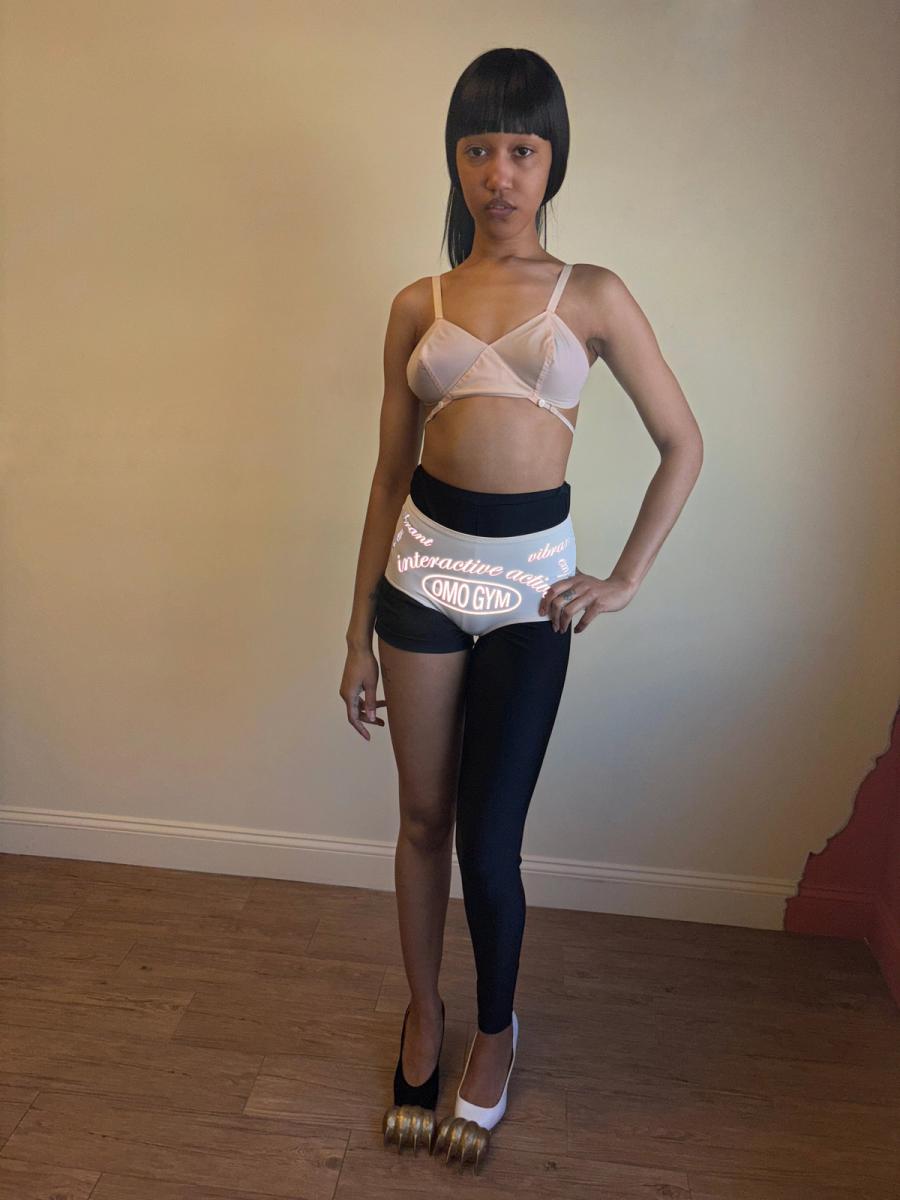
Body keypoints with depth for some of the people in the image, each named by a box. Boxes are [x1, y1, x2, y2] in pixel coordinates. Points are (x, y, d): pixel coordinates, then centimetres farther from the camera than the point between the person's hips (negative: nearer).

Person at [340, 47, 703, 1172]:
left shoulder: (592, 295, 3)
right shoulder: (418, 306, 8)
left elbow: (682, 444, 8)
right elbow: (390, 475, 8)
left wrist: (625, 579, 0)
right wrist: (359, 633, 8)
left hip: (529, 580, -2)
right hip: (423, 565, 2)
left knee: (489, 842, 2)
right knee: (423, 819, 13)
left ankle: (496, 1025, 33)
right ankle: (424, 1010, 39)